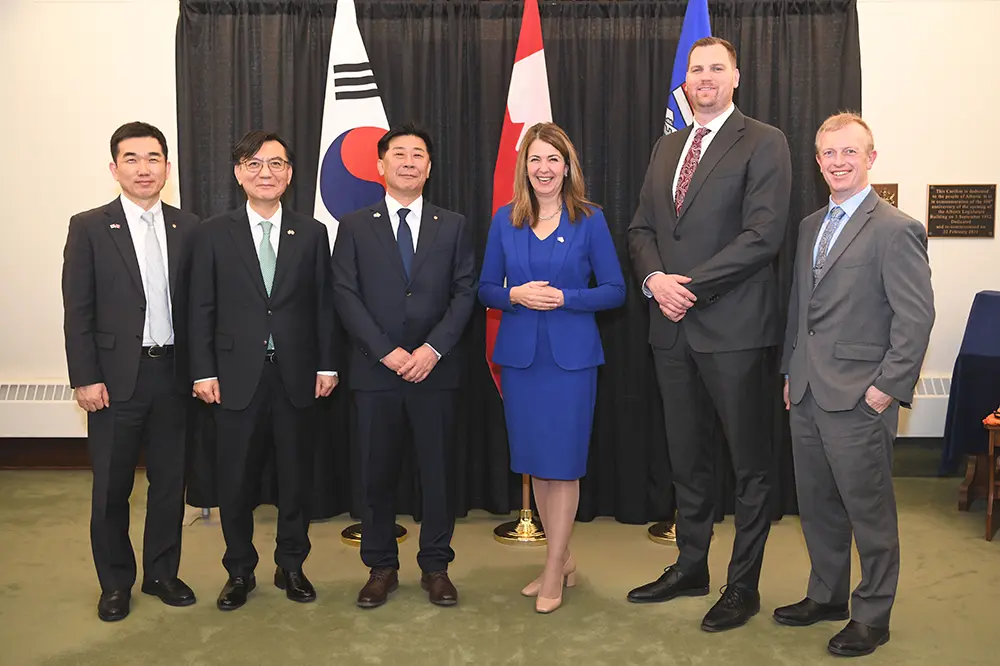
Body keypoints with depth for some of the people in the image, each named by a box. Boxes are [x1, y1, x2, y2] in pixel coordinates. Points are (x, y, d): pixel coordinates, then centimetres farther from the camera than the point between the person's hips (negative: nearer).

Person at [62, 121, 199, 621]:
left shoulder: (187, 228, 5)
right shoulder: (89, 227, -2)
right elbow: (77, 311, -4)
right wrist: (85, 377, -9)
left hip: (172, 374, 2)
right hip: (116, 378, -2)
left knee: (170, 481, 11)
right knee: (111, 488, 8)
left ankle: (161, 574, 28)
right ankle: (115, 582, 26)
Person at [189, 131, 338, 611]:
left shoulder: (311, 233, 5)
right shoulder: (214, 233, 3)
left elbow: (323, 304, 5)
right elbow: (202, 308, 1)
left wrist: (327, 365, 1)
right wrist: (203, 371, -4)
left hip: (296, 375, 1)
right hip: (237, 376, -1)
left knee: (296, 475, 10)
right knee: (236, 480, 8)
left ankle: (291, 566, 27)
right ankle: (239, 571, 25)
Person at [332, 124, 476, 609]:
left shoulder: (453, 226, 9)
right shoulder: (354, 226, 7)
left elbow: (465, 292, 2)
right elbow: (345, 295, -1)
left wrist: (433, 348, -11)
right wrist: (387, 351, -11)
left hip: (436, 369, 1)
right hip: (375, 370, 0)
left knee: (438, 471, 6)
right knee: (377, 473, 6)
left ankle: (435, 566, 20)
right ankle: (381, 567, 21)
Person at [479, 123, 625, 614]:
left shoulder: (589, 220, -1)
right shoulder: (505, 220, 6)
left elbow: (615, 291, -2)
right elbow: (486, 289, 8)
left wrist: (564, 298, -15)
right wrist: (515, 295, -12)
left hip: (571, 355, -3)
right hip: (519, 354, 3)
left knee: (563, 463, -1)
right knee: (534, 463, 10)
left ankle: (553, 574, 13)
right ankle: (563, 559, 28)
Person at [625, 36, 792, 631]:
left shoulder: (764, 143, -4)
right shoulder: (666, 148, 16)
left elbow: (763, 234, -14)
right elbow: (642, 228, 15)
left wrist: (692, 284, -16)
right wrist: (655, 279, -5)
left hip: (733, 328, -6)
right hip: (673, 327, 7)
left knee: (750, 463, 5)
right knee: (687, 458, 16)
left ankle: (744, 585, 18)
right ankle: (691, 566, 31)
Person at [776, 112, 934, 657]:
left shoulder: (896, 230, -9)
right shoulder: (811, 226, 14)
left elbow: (916, 318, -12)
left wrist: (888, 388, -15)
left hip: (858, 400, -7)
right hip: (807, 396, 7)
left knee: (869, 511, 5)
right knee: (817, 505, 17)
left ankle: (872, 615, 21)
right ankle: (826, 596, 34)